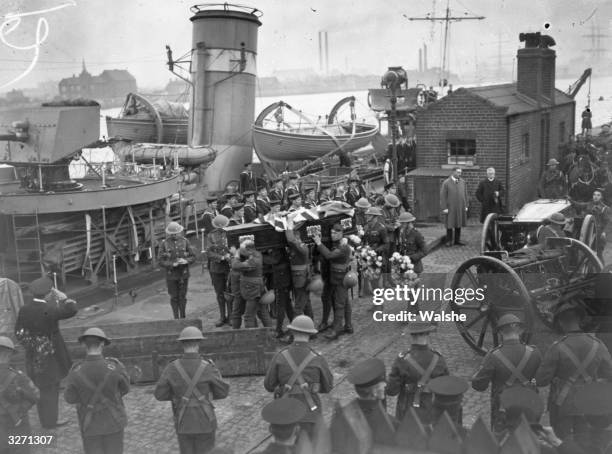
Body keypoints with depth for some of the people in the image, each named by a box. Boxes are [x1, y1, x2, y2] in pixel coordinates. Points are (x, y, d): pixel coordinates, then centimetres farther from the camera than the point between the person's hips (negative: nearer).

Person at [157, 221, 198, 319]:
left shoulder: (185, 241, -2)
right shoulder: (164, 244, -4)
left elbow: (193, 257, -1)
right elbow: (161, 261, -6)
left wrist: (186, 261, -22)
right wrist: (172, 264, -22)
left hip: (183, 273, 1)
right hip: (171, 274, -1)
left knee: (182, 296, 7)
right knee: (174, 297, 5)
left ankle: (182, 317, 19)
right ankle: (176, 318, 16)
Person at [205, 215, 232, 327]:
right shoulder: (211, 236, 3)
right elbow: (209, 253, -4)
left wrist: (229, 255, -19)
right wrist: (222, 257, -16)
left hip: (230, 267, -2)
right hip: (216, 268, 2)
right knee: (219, 294, 10)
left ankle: (230, 317, 9)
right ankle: (222, 317, 21)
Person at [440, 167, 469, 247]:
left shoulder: (462, 182, 6)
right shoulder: (446, 183, -6)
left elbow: (465, 194, 12)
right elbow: (443, 196, -6)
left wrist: (466, 206, 8)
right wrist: (444, 208, -11)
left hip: (460, 207, 4)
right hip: (450, 207, -4)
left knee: (459, 224, 8)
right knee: (450, 225, 2)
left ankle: (457, 240, 18)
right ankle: (449, 241, 12)